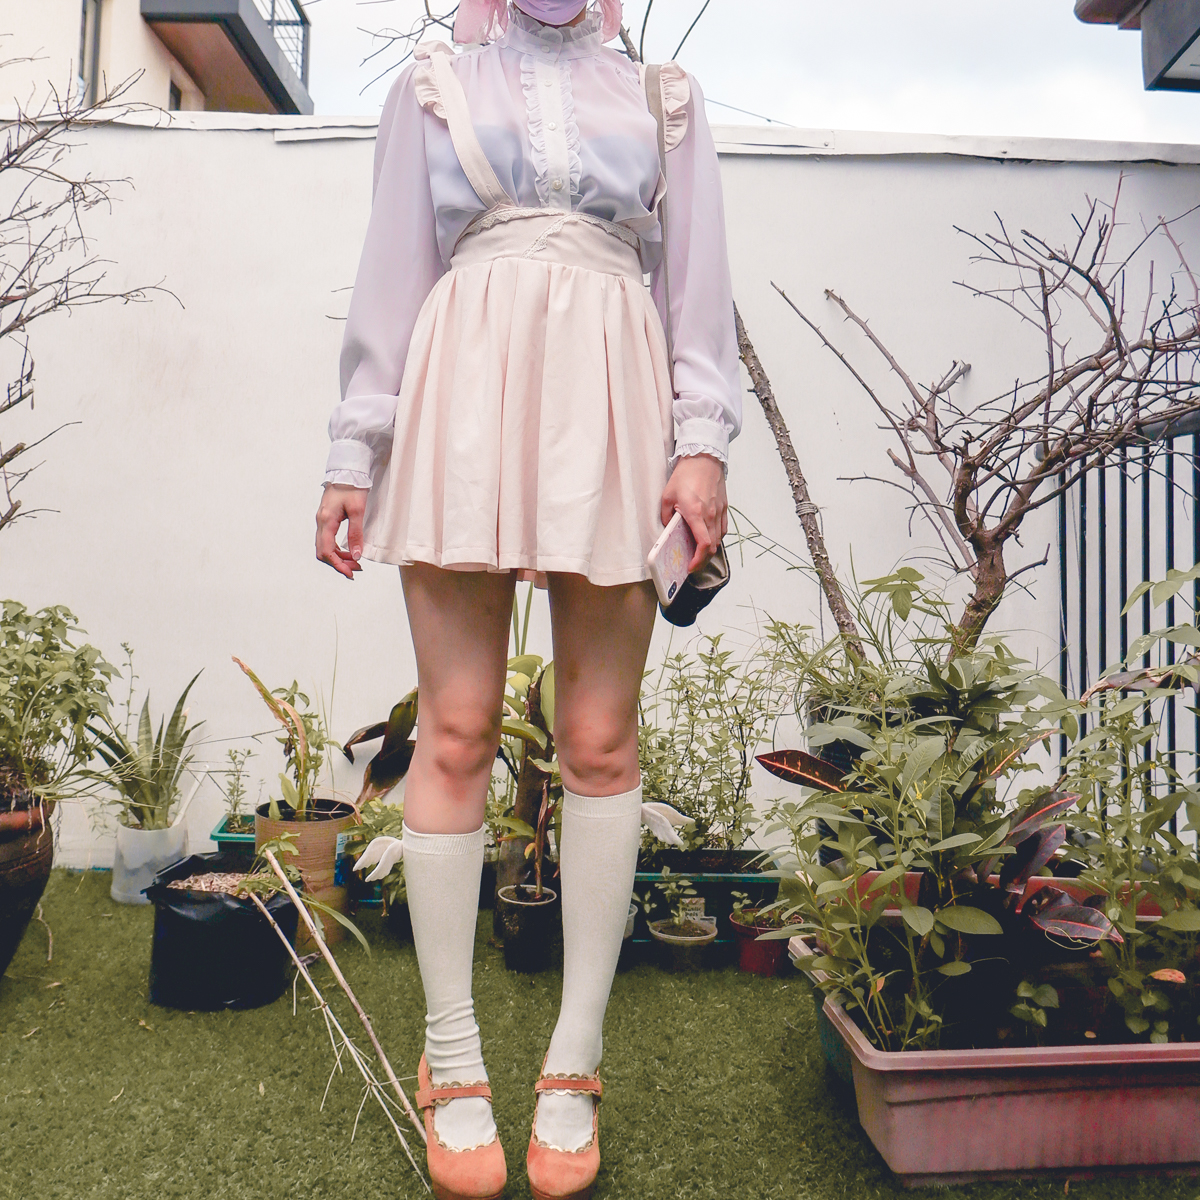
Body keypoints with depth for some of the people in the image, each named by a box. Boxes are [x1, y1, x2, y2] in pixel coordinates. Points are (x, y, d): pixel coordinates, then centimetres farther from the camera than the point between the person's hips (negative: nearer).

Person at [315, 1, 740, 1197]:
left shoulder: (662, 97, 22)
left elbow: (698, 280, 14)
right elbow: (390, 275, 14)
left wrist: (703, 439, -2)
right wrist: (355, 450, 5)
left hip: (610, 404, 1)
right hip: (466, 394, 0)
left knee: (600, 741, -3)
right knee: (456, 732, -5)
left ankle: (575, 1062, 11)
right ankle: (452, 1061, 9)